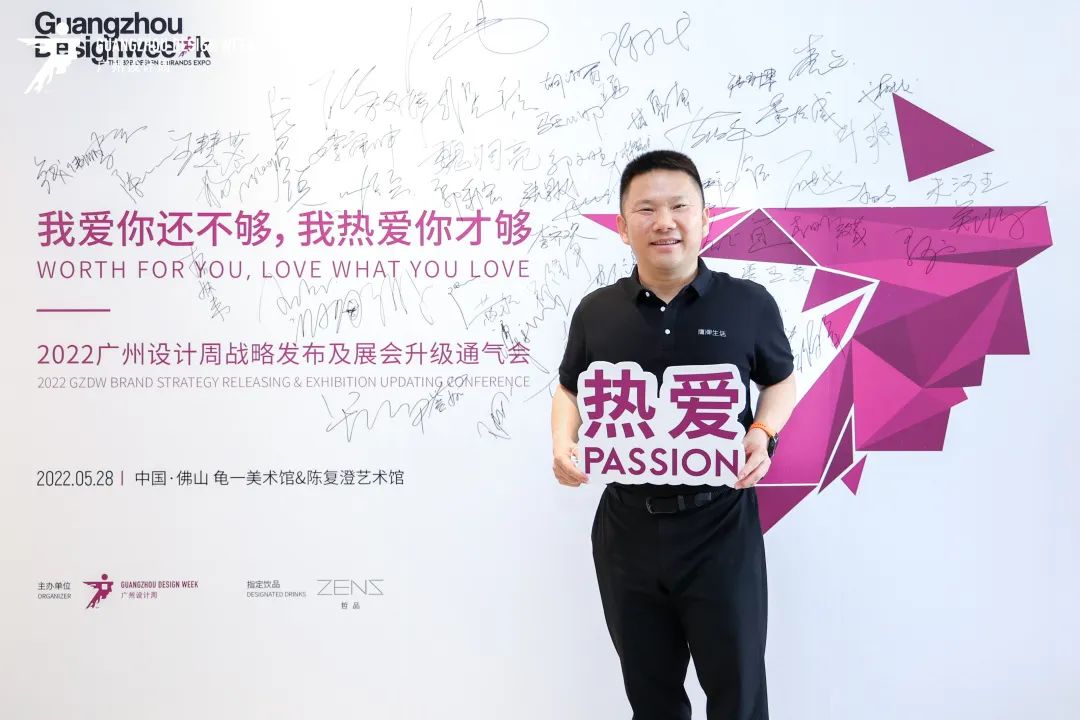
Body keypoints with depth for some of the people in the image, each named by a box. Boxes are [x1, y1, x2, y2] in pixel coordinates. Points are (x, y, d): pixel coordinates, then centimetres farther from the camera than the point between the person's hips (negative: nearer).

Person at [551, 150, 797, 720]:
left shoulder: (749, 304, -5)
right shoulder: (596, 311, 1)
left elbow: (781, 381, 9)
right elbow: (569, 389, 16)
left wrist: (764, 433, -11)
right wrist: (562, 440, -5)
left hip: (721, 525, -2)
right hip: (626, 525, 3)